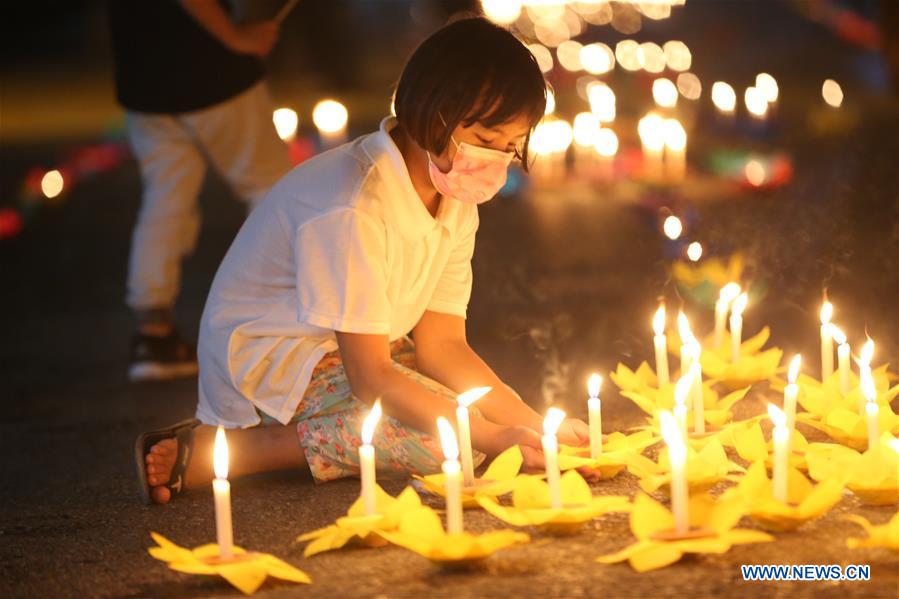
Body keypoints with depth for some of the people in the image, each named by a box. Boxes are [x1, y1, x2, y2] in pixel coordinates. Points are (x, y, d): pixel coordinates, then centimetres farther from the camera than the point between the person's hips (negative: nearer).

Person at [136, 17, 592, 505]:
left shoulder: (456, 201, -1)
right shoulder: (357, 208, -30)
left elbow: (441, 345, -4)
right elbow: (370, 378, -29)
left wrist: (534, 423, -17)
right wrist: (489, 436, -33)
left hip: (344, 347, 10)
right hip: (265, 355, -10)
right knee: (447, 439, -24)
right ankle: (215, 451, -21)